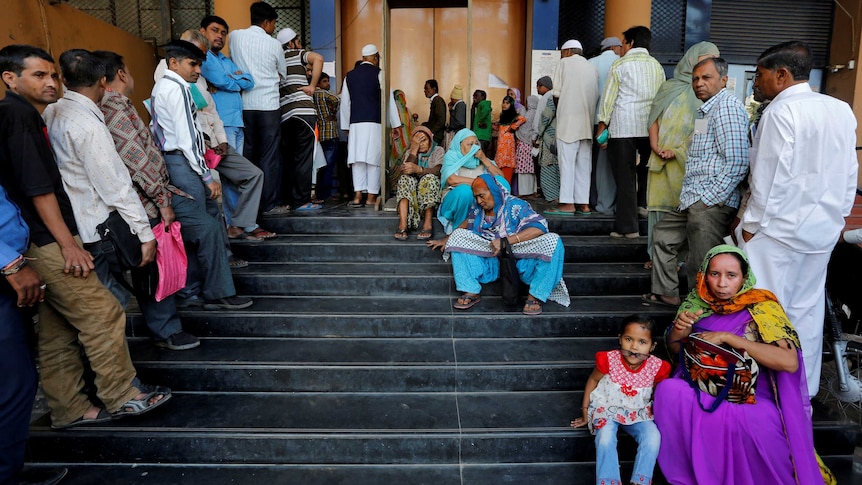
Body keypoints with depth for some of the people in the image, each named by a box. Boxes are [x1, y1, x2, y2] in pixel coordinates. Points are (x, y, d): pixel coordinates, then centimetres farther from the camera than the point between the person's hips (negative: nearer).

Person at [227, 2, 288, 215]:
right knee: (269, 156, 0)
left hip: (243, 105, 4)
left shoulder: (235, 36, 6)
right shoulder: (274, 44, -1)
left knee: (246, 156, 9)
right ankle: (269, 205, 1)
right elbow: (282, 74, 12)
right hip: (268, 106, -3)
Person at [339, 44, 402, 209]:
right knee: (374, 159, 0)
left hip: (355, 123, 4)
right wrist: (396, 125, 1)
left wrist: (346, 126, 21)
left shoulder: (349, 76, 13)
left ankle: (358, 195, -3)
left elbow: (345, 102, 15)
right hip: (375, 122, -3)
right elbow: (388, 99, -1)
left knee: (358, 159, 4)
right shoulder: (378, 74, 0)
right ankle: (371, 196, 0)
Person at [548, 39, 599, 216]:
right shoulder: (593, 68, 17)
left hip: (568, 121, -5)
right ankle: (583, 203, 5)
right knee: (584, 164, 6)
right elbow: (597, 95, 10)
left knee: (567, 162, -7)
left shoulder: (565, 63, 4)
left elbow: (556, 94, -2)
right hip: (587, 122, 5)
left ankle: (568, 203, -10)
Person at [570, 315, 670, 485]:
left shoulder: (656, 367, -16)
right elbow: (593, 380, -2)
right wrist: (585, 412, 3)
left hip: (638, 414, 2)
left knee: (653, 437, -25)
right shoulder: (609, 359, -20)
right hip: (606, 409, -2)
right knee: (605, 438, -30)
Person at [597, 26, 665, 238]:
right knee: (648, 173, 9)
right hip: (650, 127, 4)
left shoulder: (620, 65, 4)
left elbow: (608, 98, -1)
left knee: (625, 177, -2)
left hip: (623, 127, -4)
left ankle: (627, 227, -1)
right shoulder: (657, 65, 15)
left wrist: (601, 128, 2)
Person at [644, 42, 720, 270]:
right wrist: (656, 146, -6)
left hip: (687, 161, -1)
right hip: (661, 160, 2)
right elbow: (654, 119, 9)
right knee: (660, 204, 2)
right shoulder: (669, 87, 13)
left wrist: (676, 150, -12)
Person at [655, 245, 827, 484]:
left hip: (752, 399, -3)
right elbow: (674, 348, 10)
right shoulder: (699, 302, 2)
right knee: (668, 390, -27)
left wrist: (727, 337, -25)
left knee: (734, 421, -37)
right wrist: (679, 328, -14)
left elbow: (789, 362, -23)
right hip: (702, 390, 4)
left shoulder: (761, 306, -10)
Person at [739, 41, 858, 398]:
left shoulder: (781, 111, -14)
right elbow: (850, 173, 12)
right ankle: (803, 391, 26)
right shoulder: (841, 110, 8)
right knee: (806, 310, 15)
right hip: (822, 230, 8)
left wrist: (752, 225, -9)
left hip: (779, 229, -7)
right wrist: (836, 216, 20)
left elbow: (773, 177, -17)